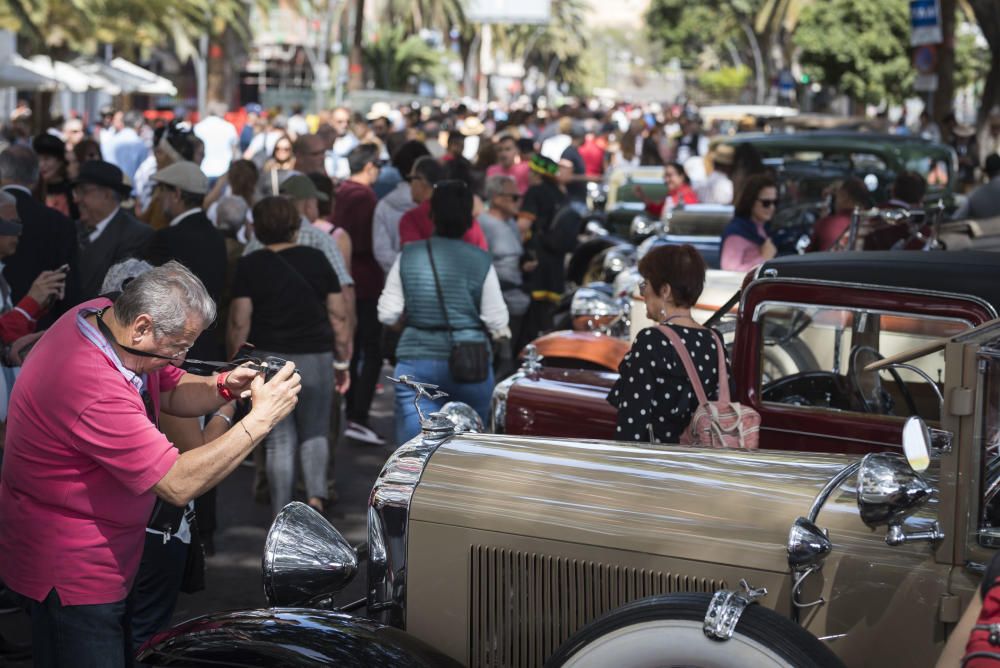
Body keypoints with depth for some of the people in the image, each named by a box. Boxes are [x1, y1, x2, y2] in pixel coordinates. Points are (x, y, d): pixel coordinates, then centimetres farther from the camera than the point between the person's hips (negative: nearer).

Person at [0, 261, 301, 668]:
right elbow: (178, 485, -30)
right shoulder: (95, 388, -34)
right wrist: (260, 419, -28)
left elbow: (172, 392, 11)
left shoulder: (106, 315, -5)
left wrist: (224, 387, -10)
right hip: (68, 572, -10)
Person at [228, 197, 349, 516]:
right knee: (314, 434, 17)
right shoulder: (317, 260, 3)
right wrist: (342, 362, 11)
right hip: (316, 358, 2)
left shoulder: (250, 265, -3)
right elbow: (339, 316, 3)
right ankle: (316, 493, -5)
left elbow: (239, 324, -7)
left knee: (279, 441, 6)